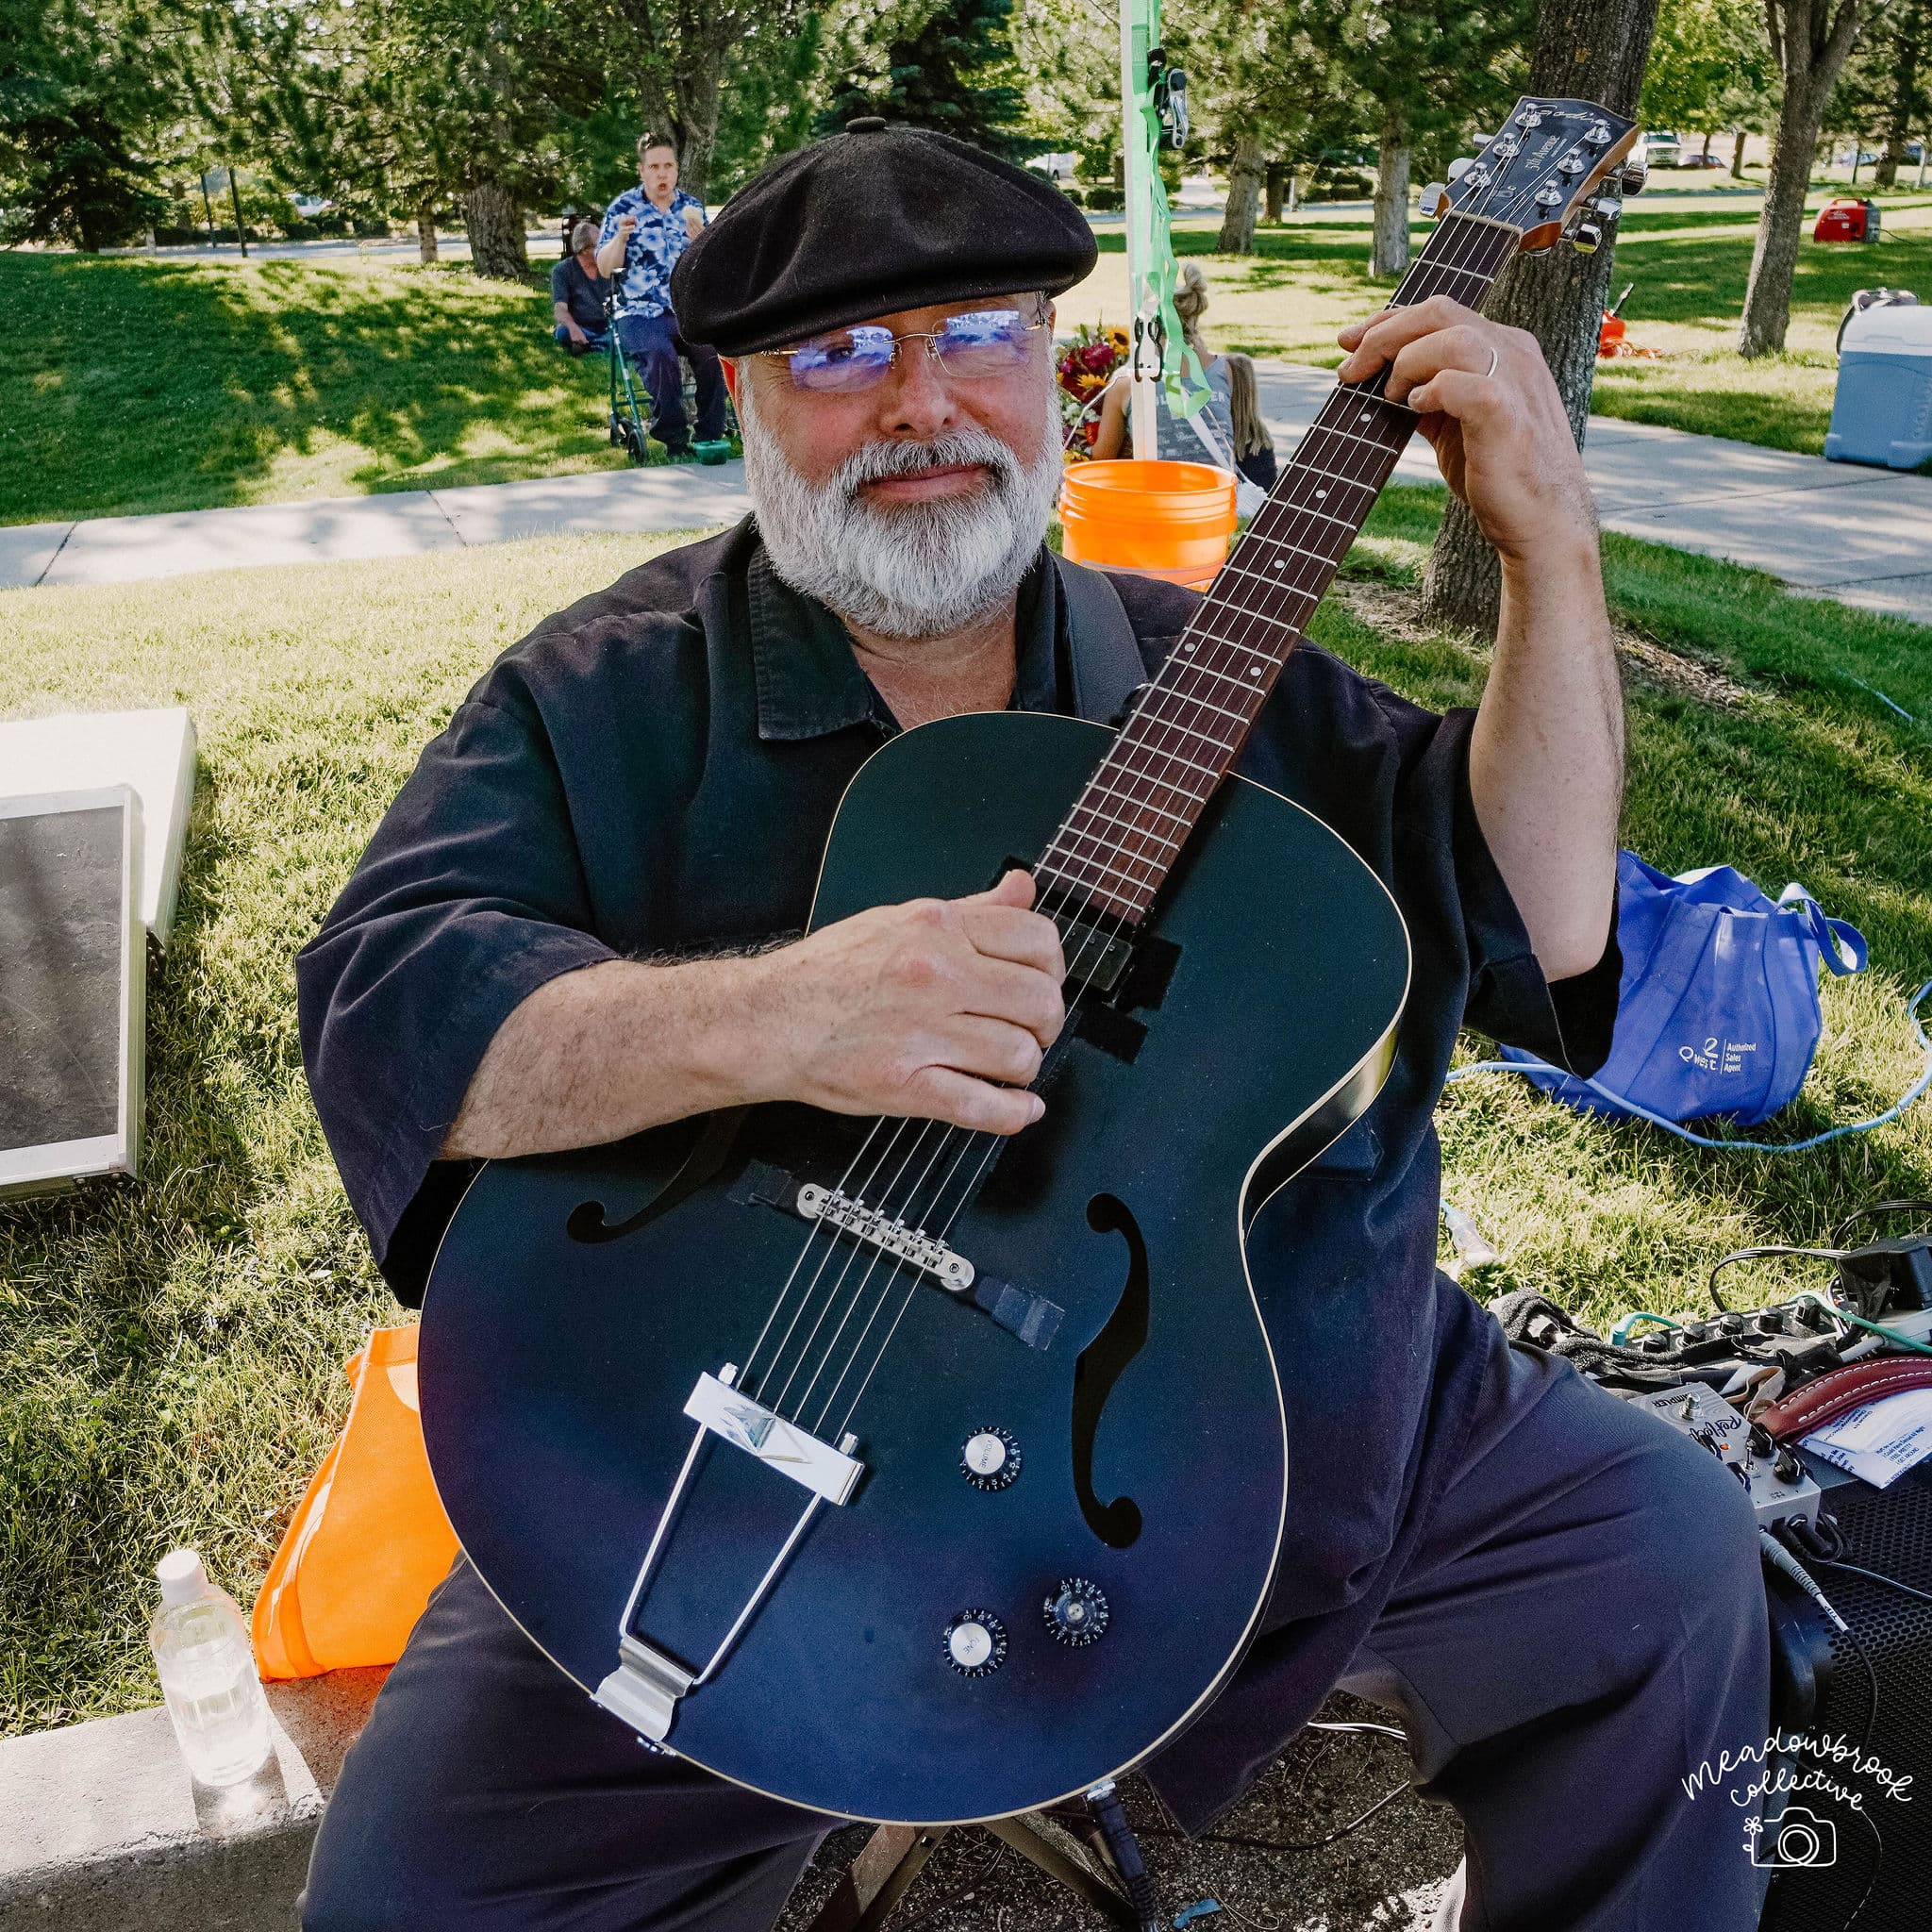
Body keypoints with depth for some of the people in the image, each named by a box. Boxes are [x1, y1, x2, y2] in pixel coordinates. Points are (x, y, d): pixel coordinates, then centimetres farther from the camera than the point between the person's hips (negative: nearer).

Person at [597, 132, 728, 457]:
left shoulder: (693, 207, 13)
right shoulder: (622, 207, 4)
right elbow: (605, 268, 0)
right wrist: (620, 237, -19)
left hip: (688, 309, 2)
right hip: (641, 314, -2)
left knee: (714, 349, -27)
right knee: (661, 354, -33)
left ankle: (709, 438, -15)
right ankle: (675, 442, -21)